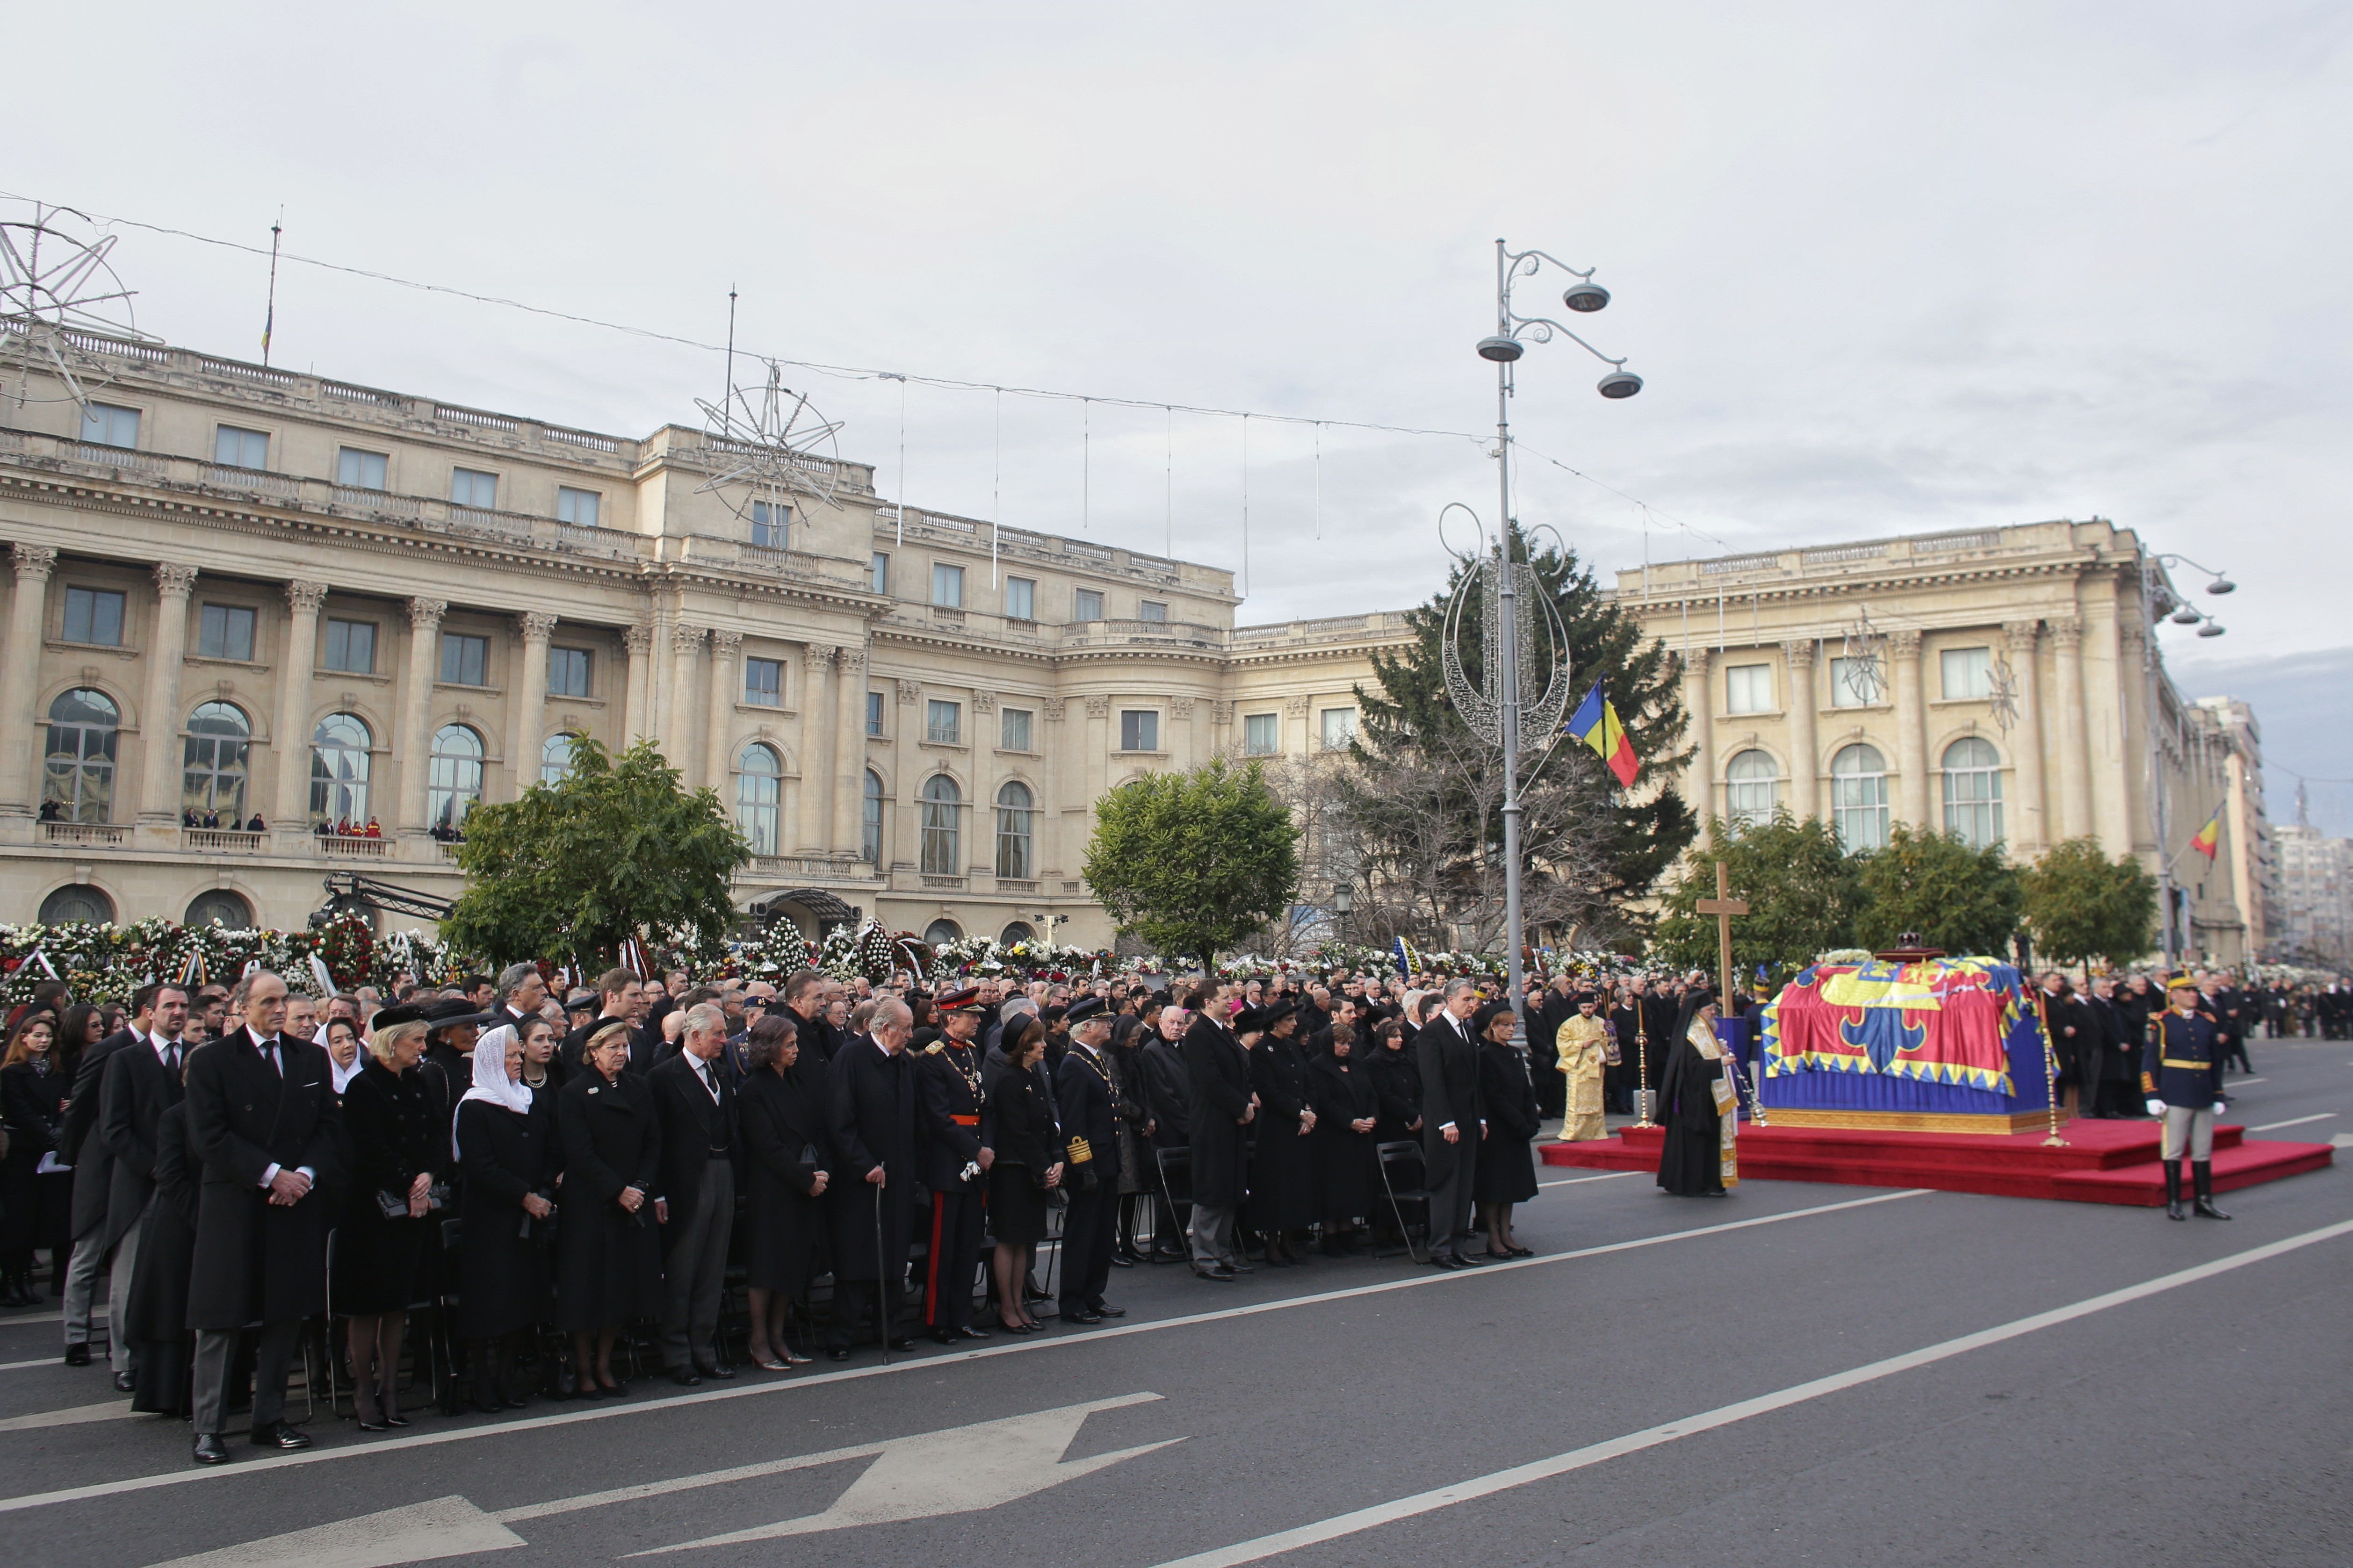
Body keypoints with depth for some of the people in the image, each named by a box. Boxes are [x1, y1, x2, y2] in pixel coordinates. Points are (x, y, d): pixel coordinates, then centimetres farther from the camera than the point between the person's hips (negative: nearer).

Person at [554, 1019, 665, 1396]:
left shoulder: (639, 1089, 9)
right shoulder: (575, 1093, -6)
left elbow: (654, 1142, 7)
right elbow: (580, 1153, -12)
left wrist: (641, 1187, -8)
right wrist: (618, 1191, -16)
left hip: (635, 1202, 5)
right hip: (590, 1205, -5)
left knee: (623, 1285, 7)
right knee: (589, 1287, 0)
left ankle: (604, 1364, 20)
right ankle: (583, 1369, 13)